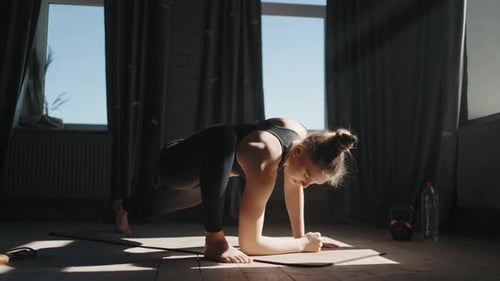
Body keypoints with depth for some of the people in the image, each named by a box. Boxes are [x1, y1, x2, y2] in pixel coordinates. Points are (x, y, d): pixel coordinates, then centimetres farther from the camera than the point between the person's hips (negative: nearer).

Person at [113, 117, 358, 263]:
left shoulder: (301, 136, -18)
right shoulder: (264, 162, -40)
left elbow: (293, 186, 2)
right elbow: (249, 244, -36)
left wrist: (301, 235, 4)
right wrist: (304, 244, -24)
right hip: (175, 163, -8)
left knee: (162, 205, 40)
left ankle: (124, 206, 73)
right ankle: (214, 239, -29)